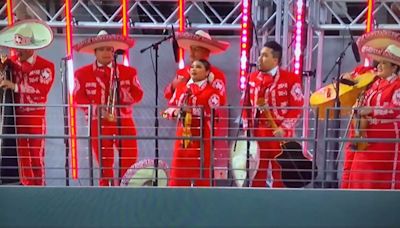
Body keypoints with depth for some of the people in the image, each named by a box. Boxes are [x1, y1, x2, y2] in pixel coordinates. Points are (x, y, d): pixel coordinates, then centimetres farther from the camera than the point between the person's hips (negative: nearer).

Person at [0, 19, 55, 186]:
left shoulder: (46, 66, -7)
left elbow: (42, 89, -20)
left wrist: (15, 86, -24)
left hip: (36, 117, -3)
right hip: (16, 117, 4)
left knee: (37, 156, 4)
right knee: (22, 157, 10)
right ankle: (27, 187, 22)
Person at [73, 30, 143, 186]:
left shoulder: (128, 71, 11)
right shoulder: (82, 73, 6)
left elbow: (138, 94, 4)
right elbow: (79, 99, -2)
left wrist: (121, 93, -16)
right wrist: (99, 111, -16)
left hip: (124, 122, 1)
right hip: (98, 124, -1)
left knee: (130, 162, -2)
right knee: (104, 165, 4)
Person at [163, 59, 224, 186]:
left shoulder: (211, 91, -3)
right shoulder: (181, 87, 12)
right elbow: (170, 107, 14)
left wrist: (192, 109, -19)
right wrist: (175, 111, -9)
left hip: (201, 136, -4)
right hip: (182, 135, 4)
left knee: (201, 172, 1)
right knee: (178, 170, 6)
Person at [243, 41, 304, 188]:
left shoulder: (291, 78, -5)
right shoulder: (252, 77, 9)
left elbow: (297, 107, -8)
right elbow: (246, 104, 13)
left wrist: (284, 128, -15)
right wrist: (247, 126, 4)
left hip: (279, 133, -4)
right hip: (257, 133, 4)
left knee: (280, 174, 6)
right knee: (257, 173, 11)